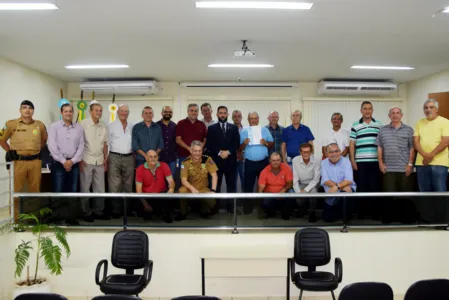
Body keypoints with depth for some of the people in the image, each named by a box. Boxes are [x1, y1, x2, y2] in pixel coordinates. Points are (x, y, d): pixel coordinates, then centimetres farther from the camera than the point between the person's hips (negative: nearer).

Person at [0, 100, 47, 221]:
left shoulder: (40, 125, 6)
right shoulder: (11, 124, -1)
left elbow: (44, 140, 22)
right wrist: (10, 151, 5)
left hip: (35, 162, 3)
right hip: (18, 162, -2)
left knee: (34, 190, 11)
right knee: (16, 191, 3)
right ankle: (15, 218, 13)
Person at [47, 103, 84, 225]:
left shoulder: (79, 128, 7)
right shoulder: (54, 126, -2)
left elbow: (81, 146, 3)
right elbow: (52, 146, -9)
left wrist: (72, 161, -8)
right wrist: (63, 162, -12)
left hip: (74, 163, 3)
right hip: (59, 163, -3)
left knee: (72, 191, 8)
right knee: (57, 191, -2)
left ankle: (69, 216, 19)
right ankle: (54, 217, 10)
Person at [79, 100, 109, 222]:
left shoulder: (103, 125, 6)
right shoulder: (83, 123, -8)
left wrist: (106, 159, 9)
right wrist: (80, 160, -9)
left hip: (99, 161, 4)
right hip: (86, 161, -4)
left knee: (100, 188, 9)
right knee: (85, 188, 4)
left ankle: (98, 211, 20)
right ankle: (87, 213, 15)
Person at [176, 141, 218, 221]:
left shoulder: (207, 159, -10)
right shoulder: (186, 162, -12)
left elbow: (214, 175, -10)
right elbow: (183, 180, -16)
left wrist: (213, 190, -20)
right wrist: (193, 189, -33)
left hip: (203, 188, 0)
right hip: (190, 188, 0)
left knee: (212, 201, -26)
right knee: (182, 190, -32)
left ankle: (204, 211, 12)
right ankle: (182, 213, -7)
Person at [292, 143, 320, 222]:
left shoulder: (317, 161, -18)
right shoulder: (295, 160, -16)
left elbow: (316, 179, -14)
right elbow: (295, 178, -10)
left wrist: (305, 190, -23)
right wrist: (298, 192, -18)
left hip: (313, 183, -1)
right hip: (301, 184, 1)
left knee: (313, 191, -33)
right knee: (299, 200, -23)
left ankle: (312, 212, -6)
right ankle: (300, 209, 18)